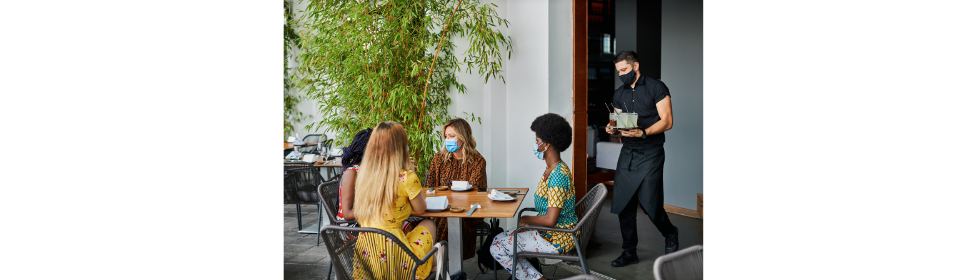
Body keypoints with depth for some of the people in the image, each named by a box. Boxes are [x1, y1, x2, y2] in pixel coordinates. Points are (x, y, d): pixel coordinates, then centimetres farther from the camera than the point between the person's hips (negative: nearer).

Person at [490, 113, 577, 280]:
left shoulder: (557, 175, -25)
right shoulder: (552, 169, 7)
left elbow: (550, 220, -29)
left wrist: (525, 219, -12)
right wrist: (527, 220, 2)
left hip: (557, 239, -10)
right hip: (550, 231, 10)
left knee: (497, 247, -6)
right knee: (499, 239, 12)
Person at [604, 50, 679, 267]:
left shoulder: (656, 87, -4)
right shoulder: (619, 94, 13)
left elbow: (667, 121, -10)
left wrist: (643, 133, -25)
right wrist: (612, 129, -5)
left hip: (650, 154, -5)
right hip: (627, 154, 6)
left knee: (650, 205, -3)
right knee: (622, 205, 2)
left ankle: (670, 234, 29)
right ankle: (629, 252, 16)